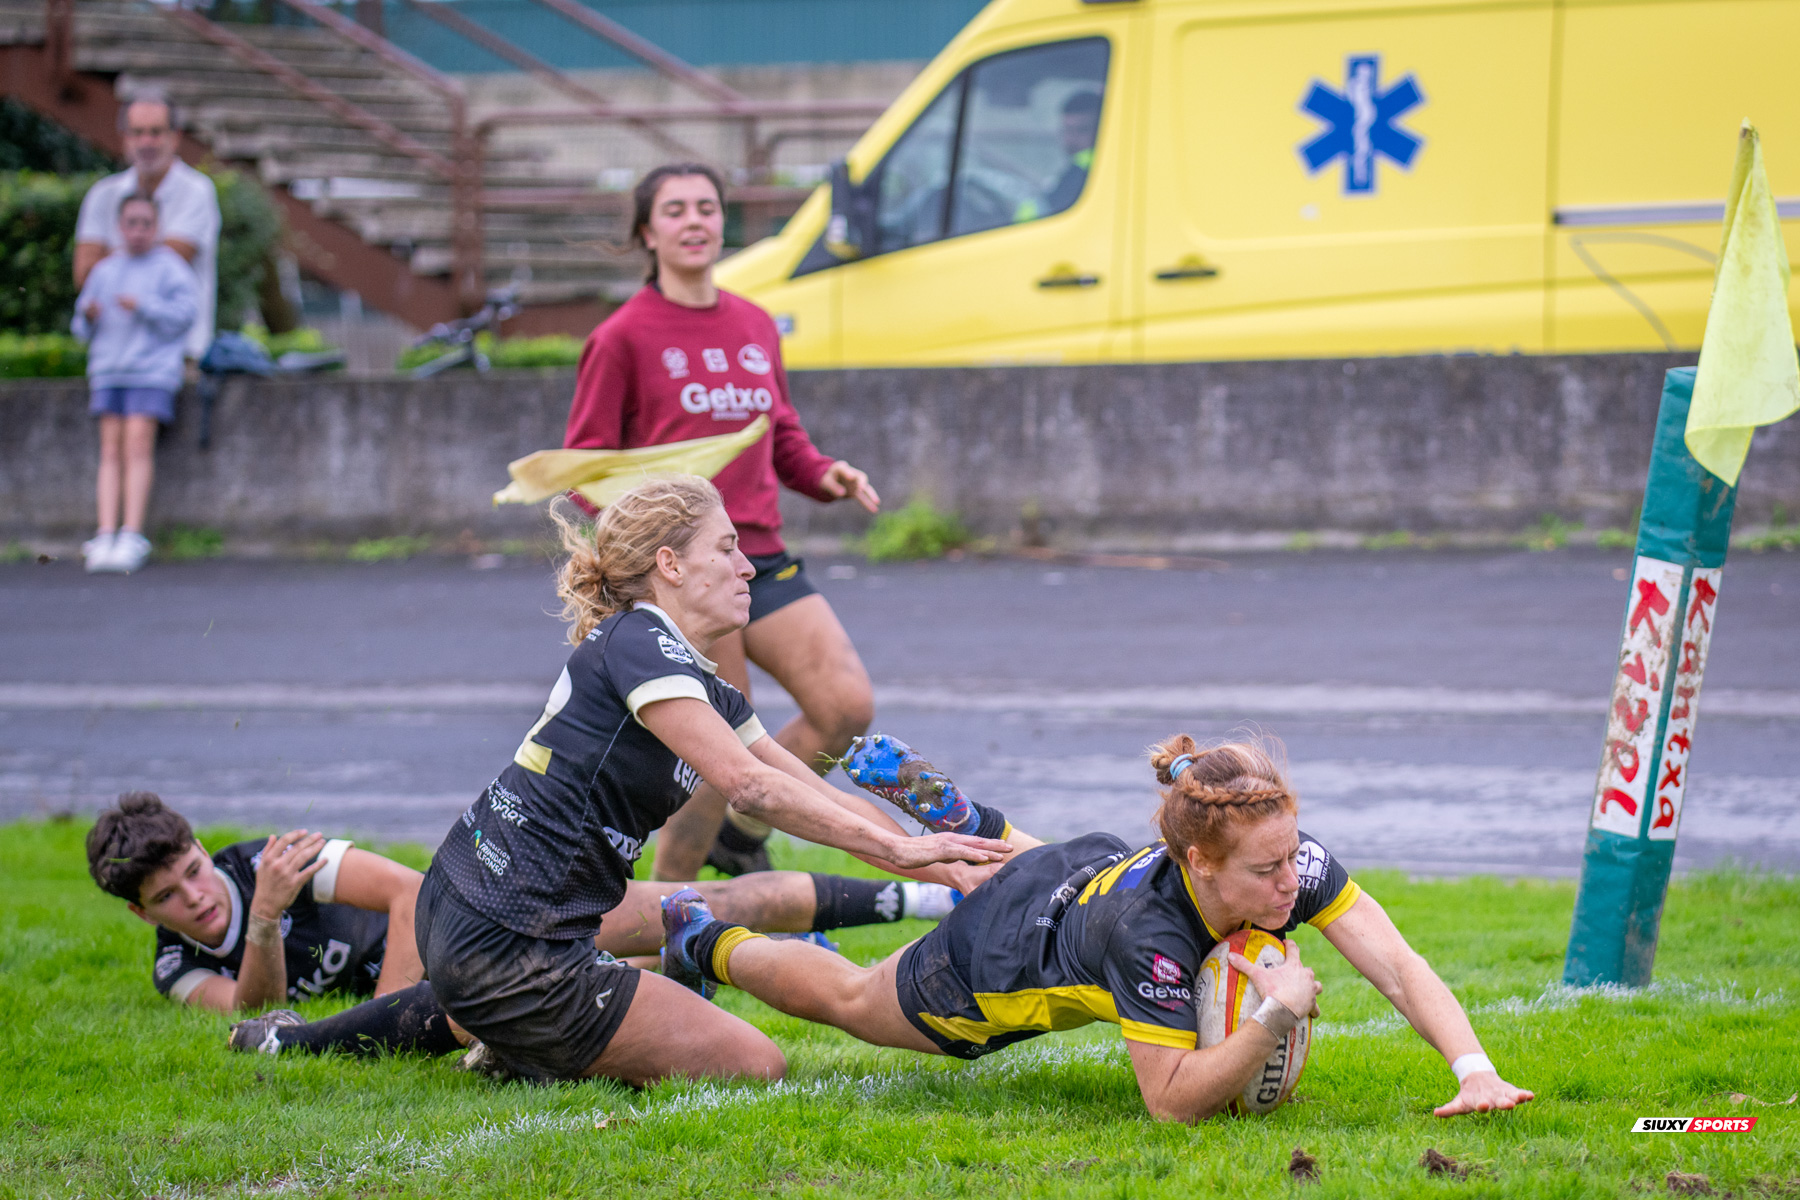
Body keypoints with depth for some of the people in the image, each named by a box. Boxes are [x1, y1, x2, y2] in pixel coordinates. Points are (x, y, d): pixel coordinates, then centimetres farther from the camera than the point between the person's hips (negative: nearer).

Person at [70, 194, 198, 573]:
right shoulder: (104, 270, 16)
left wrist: (143, 308, -17)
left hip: (153, 370, -4)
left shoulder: (170, 267, 3)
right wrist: (89, 317, -4)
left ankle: (131, 537, -17)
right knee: (111, 450, -4)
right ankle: (104, 537, -10)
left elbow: (185, 314, -7)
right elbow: (84, 329, 19)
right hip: (108, 370, 4)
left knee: (138, 445, -14)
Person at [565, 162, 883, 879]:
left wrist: (825, 477, 4)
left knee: (848, 707, -7)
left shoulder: (755, 327, 15)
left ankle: (742, 828, 16)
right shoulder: (624, 337, -3)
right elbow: (585, 461, -2)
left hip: (761, 554, 6)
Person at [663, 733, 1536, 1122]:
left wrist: (1474, 1069, -56)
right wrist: (1276, 1017, -56)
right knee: (851, 999, 26)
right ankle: (706, 942, 51)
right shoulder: (1146, 930, -49)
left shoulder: (1293, 863, -37)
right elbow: (1172, 1101, -45)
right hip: (999, 958, -5)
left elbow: (1399, 967, -41)